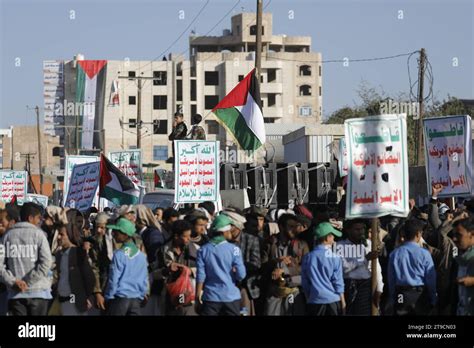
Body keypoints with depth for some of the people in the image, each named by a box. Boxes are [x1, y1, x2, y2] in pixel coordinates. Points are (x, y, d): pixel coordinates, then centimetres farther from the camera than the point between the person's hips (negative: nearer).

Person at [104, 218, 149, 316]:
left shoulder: (119, 254, -11)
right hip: (136, 300, 5)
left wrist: (108, 298, 3)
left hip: (120, 298, -5)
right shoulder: (141, 255, 5)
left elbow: (113, 279, -8)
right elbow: (145, 280, 10)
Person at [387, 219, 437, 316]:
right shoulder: (424, 254, -10)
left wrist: (393, 298, 13)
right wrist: (433, 301, 4)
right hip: (420, 296, -2)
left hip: (401, 296, 2)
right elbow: (431, 279, -6)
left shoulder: (394, 254, -2)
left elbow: (391, 279, 4)